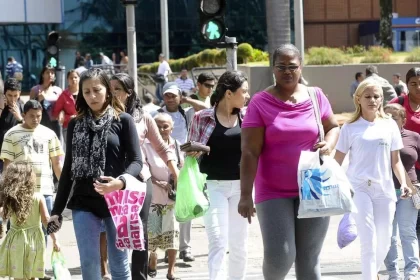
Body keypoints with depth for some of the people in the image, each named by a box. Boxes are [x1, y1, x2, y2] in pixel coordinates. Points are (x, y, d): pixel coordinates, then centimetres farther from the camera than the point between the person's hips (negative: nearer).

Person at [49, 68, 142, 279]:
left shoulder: (123, 120, 0)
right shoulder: (75, 124, 9)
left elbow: (136, 160, -6)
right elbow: (68, 168, 12)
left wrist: (121, 181, -27)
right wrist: (57, 210, 8)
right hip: (84, 203, 3)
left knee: (118, 263, 6)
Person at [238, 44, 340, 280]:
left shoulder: (316, 96, 4)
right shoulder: (260, 103, -5)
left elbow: (333, 127, 19)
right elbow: (250, 152, -9)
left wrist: (329, 145, -5)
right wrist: (246, 194, -14)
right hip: (274, 193, -2)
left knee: (309, 260, 4)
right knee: (280, 256, -12)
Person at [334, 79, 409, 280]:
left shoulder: (389, 125, 6)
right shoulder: (350, 128, 0)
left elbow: (396, 160, 10)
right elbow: (337, 161, 3)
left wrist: (403, 182, -4)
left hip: (384, 189, 3)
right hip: (359, 188, -3)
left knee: (384, 241, 7)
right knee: (369, 240, -13)